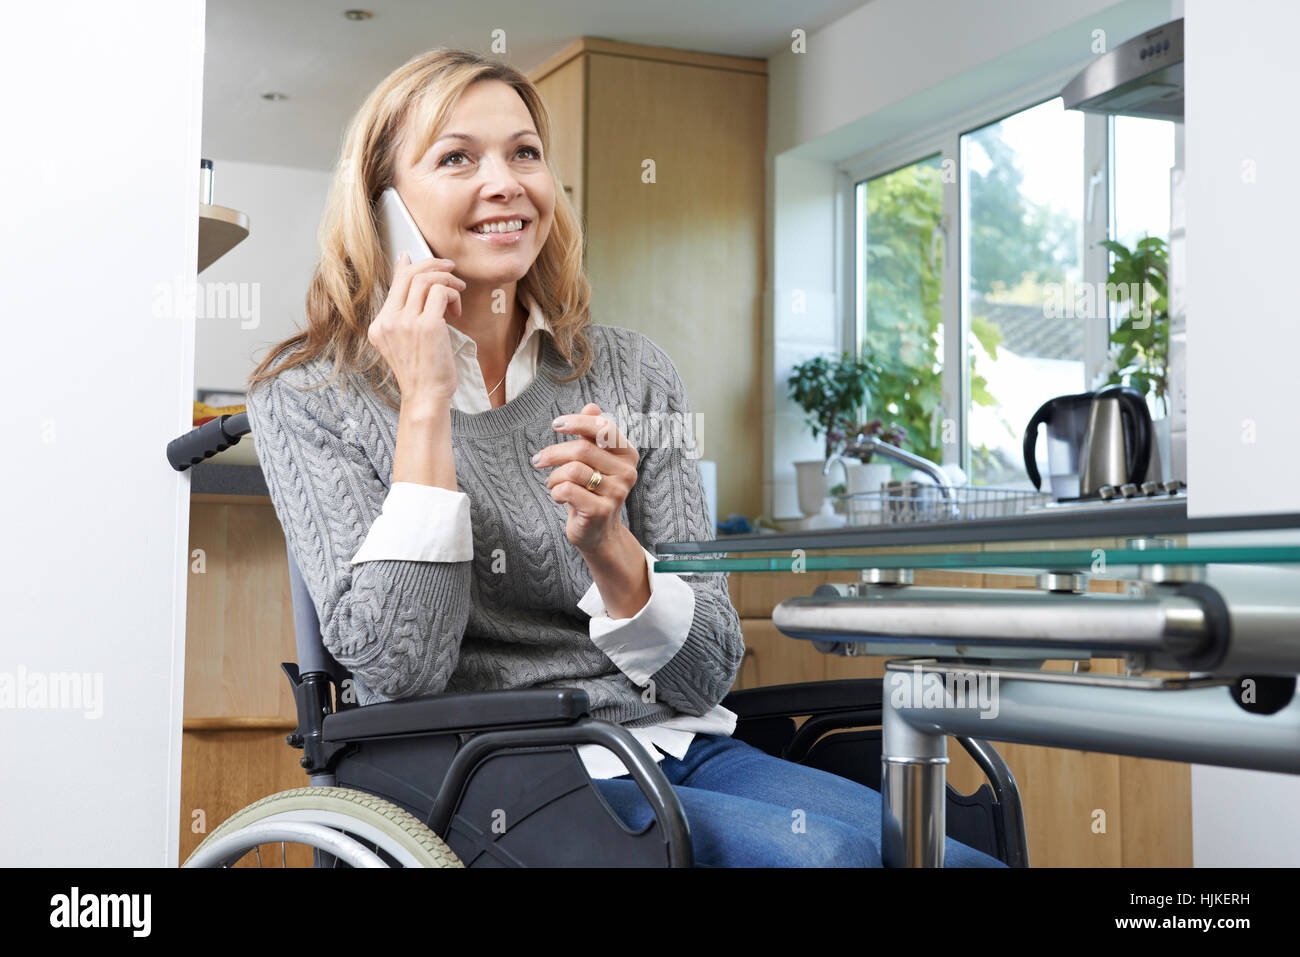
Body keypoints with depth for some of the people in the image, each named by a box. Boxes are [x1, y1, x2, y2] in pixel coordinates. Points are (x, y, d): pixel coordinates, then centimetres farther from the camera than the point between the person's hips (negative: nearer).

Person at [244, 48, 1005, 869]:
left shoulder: (631, 371, 6)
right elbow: (399, 671, -13)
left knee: (965, 849, -19)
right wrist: (426, 404, -13)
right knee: (828, 852, -29)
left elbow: (707, 678, 3)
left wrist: (606, 544, -17)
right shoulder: (309, 398, -1)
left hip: (676, 748, 5)